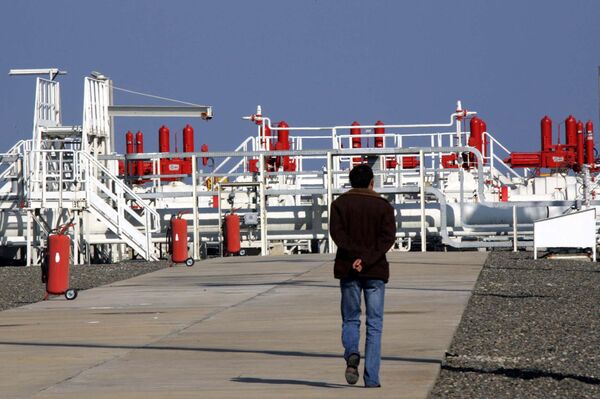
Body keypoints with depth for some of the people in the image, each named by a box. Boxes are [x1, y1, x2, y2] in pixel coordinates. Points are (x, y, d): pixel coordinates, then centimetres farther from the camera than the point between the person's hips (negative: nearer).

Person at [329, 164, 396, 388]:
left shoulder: (340, 203, 4)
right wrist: (367, 259, -17)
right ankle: (371, 378, -3)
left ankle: (351, 354, -18)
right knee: (374, 325, 3)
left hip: (348, 269, 1)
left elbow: (337, 233, -10)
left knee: (350, 320, 12)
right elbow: (388, 237, -11)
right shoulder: (383, 206, 2)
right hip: (376, 270, -1)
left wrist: (357, 255, -16)